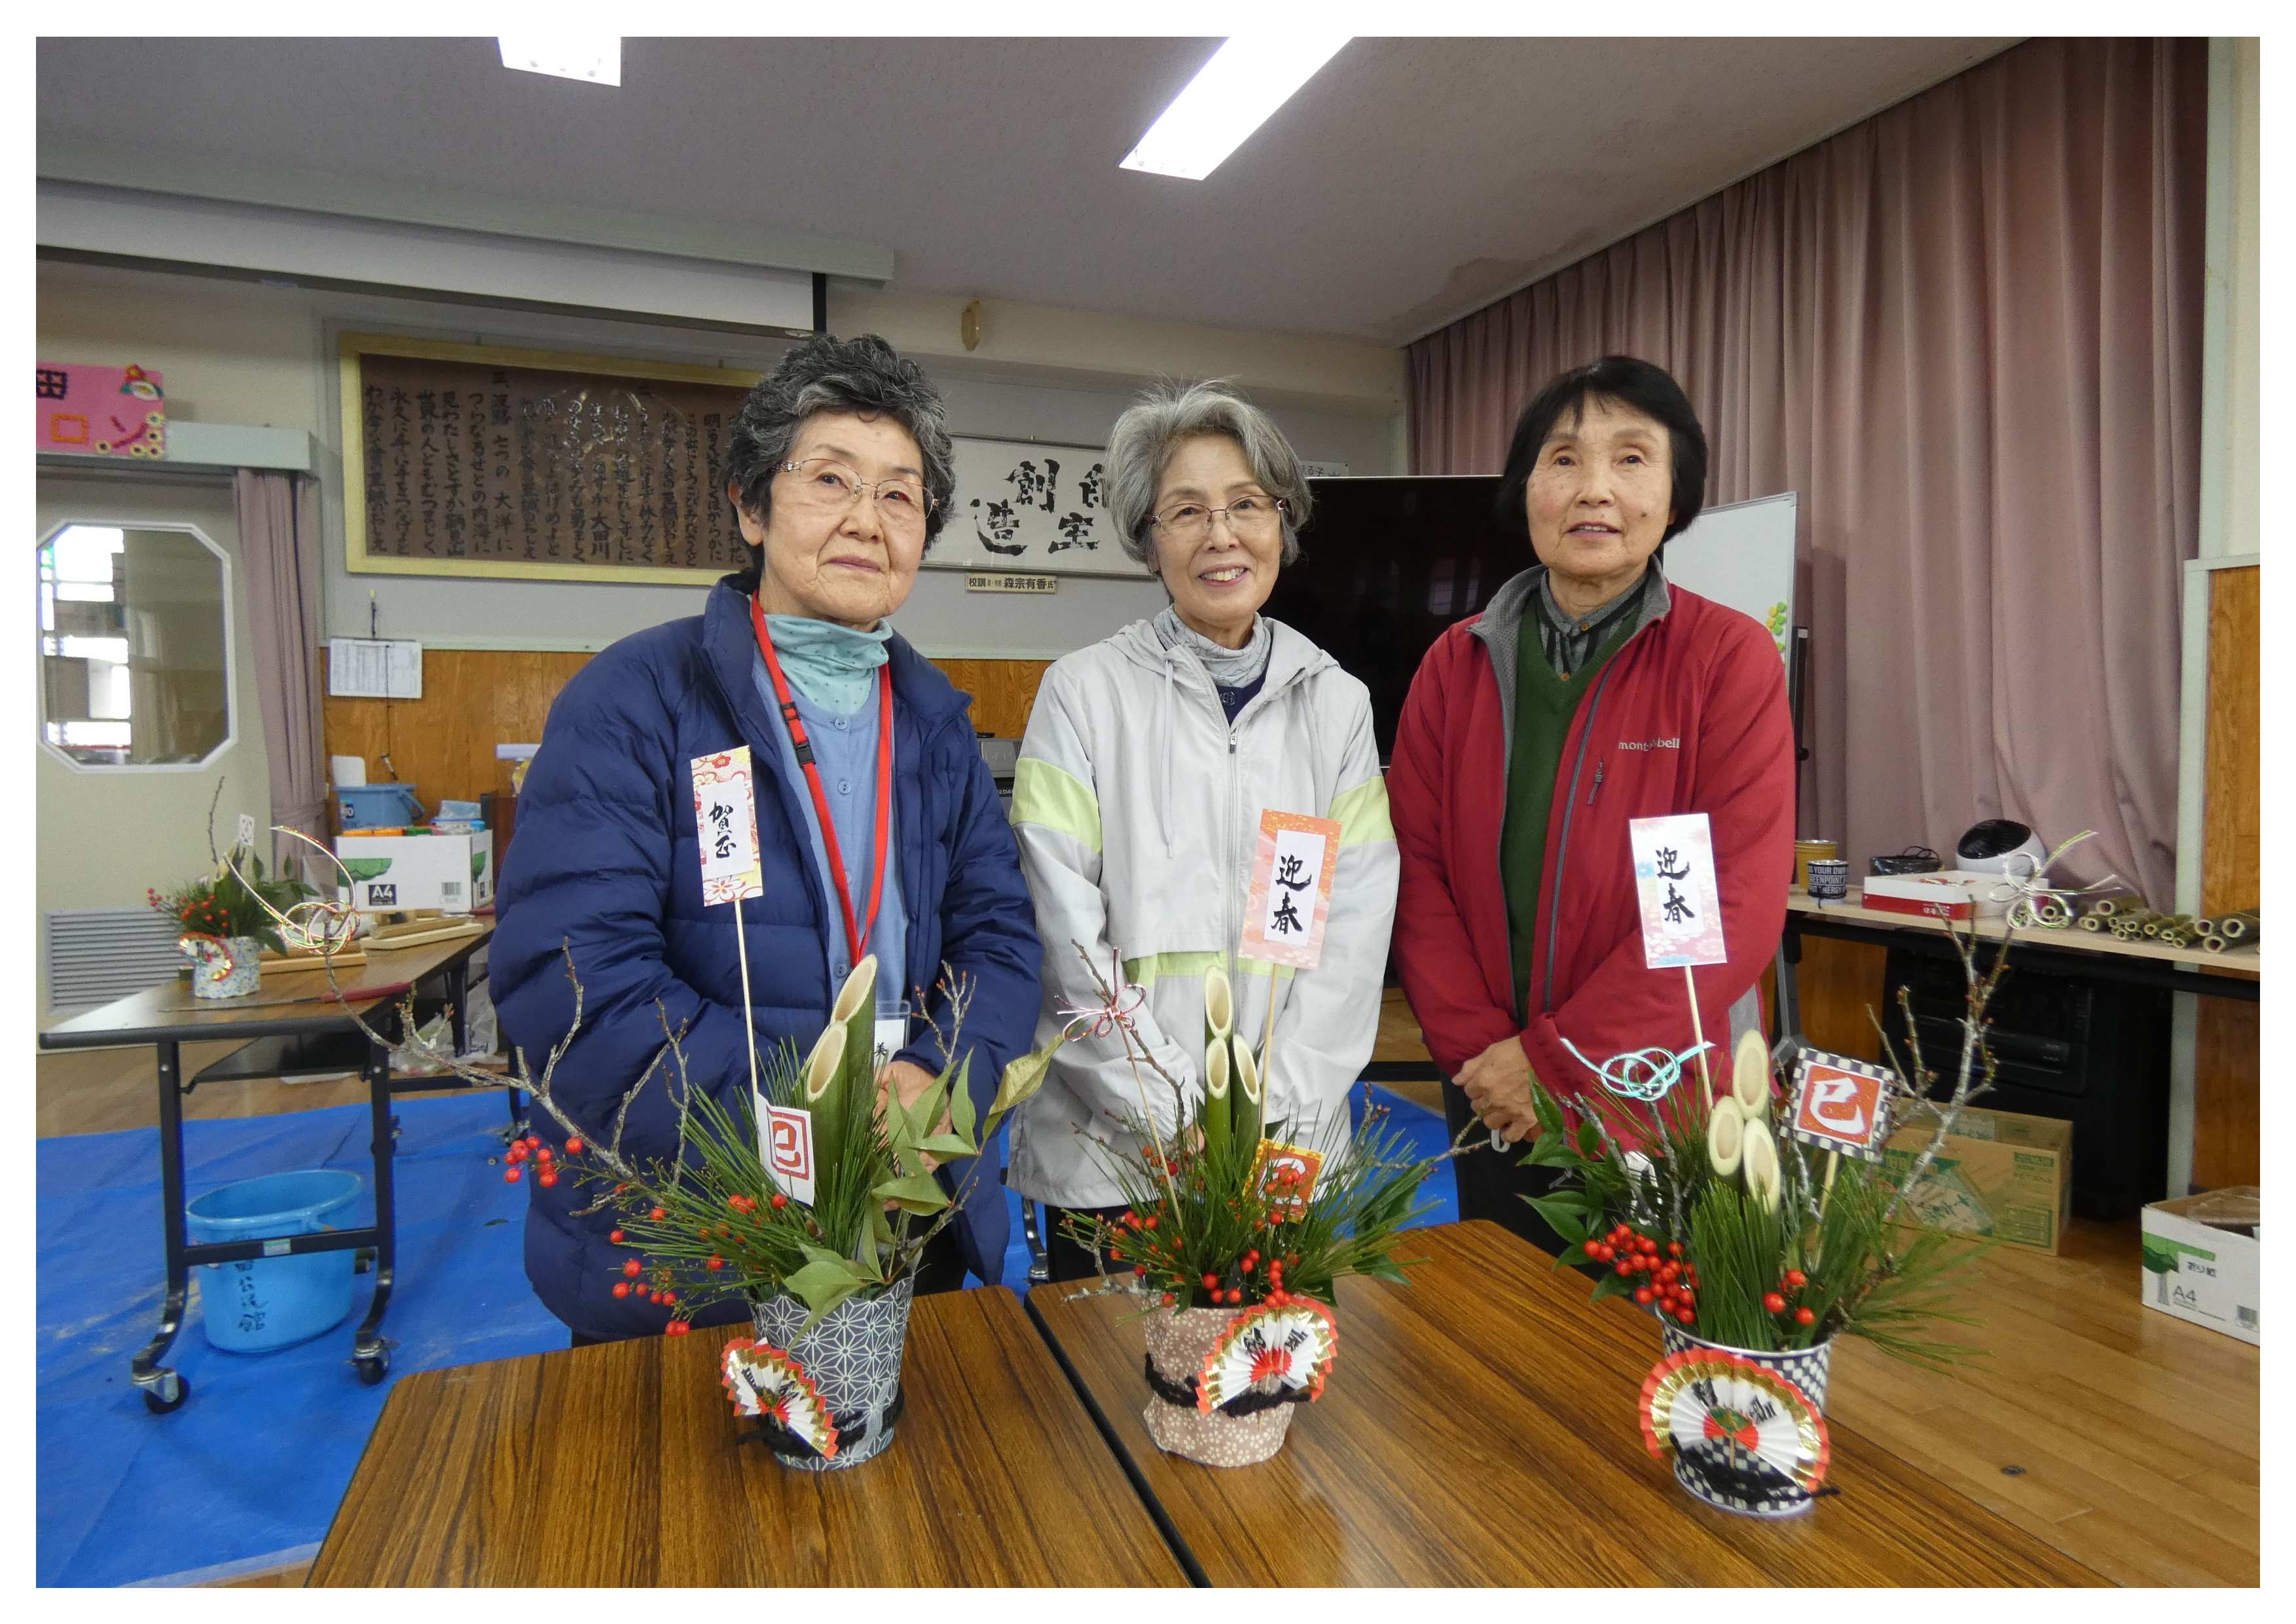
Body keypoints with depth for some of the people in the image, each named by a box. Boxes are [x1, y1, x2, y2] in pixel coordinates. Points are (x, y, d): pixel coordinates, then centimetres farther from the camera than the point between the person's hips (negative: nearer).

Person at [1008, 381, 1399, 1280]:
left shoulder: (1337, 701, 5)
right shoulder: (1084, 692, -4)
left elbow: (1357, 926, -2)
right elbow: (1069, 939, -10)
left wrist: (1276, 1114, -10)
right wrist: (1185, 1123, -14)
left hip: (1292, 1149, 3)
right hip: (1112, 1153, -2)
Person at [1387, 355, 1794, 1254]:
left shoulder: (1730, 657, -8)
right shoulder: (1458, 662, 1)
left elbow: (1737, 904, -15)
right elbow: (1418, 870, -1)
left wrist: (1556, 1060, -17)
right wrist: (1481, 1054, -11)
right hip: (1491, 1101, 3)